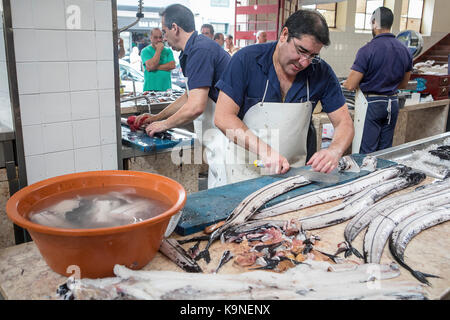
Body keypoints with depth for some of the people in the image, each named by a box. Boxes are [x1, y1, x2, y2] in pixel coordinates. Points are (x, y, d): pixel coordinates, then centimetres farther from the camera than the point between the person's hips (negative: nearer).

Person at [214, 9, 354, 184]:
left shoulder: (322, 73, -8)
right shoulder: (247, 60, -16)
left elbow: (344, 123, -5)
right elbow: (223, 117, -20)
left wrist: (334, 151, -28)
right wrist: (264, 151, -32)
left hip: (294, 169, 2)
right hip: (246, 168, -2)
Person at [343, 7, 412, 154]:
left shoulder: (367, 50, -16)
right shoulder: (405, 50, 6)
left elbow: (350, 85, -15)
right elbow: (403, 84, 15)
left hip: (372, 103, -6)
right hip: (393, 103, 7)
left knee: (367, 151, 0)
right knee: (385, 150, 14)